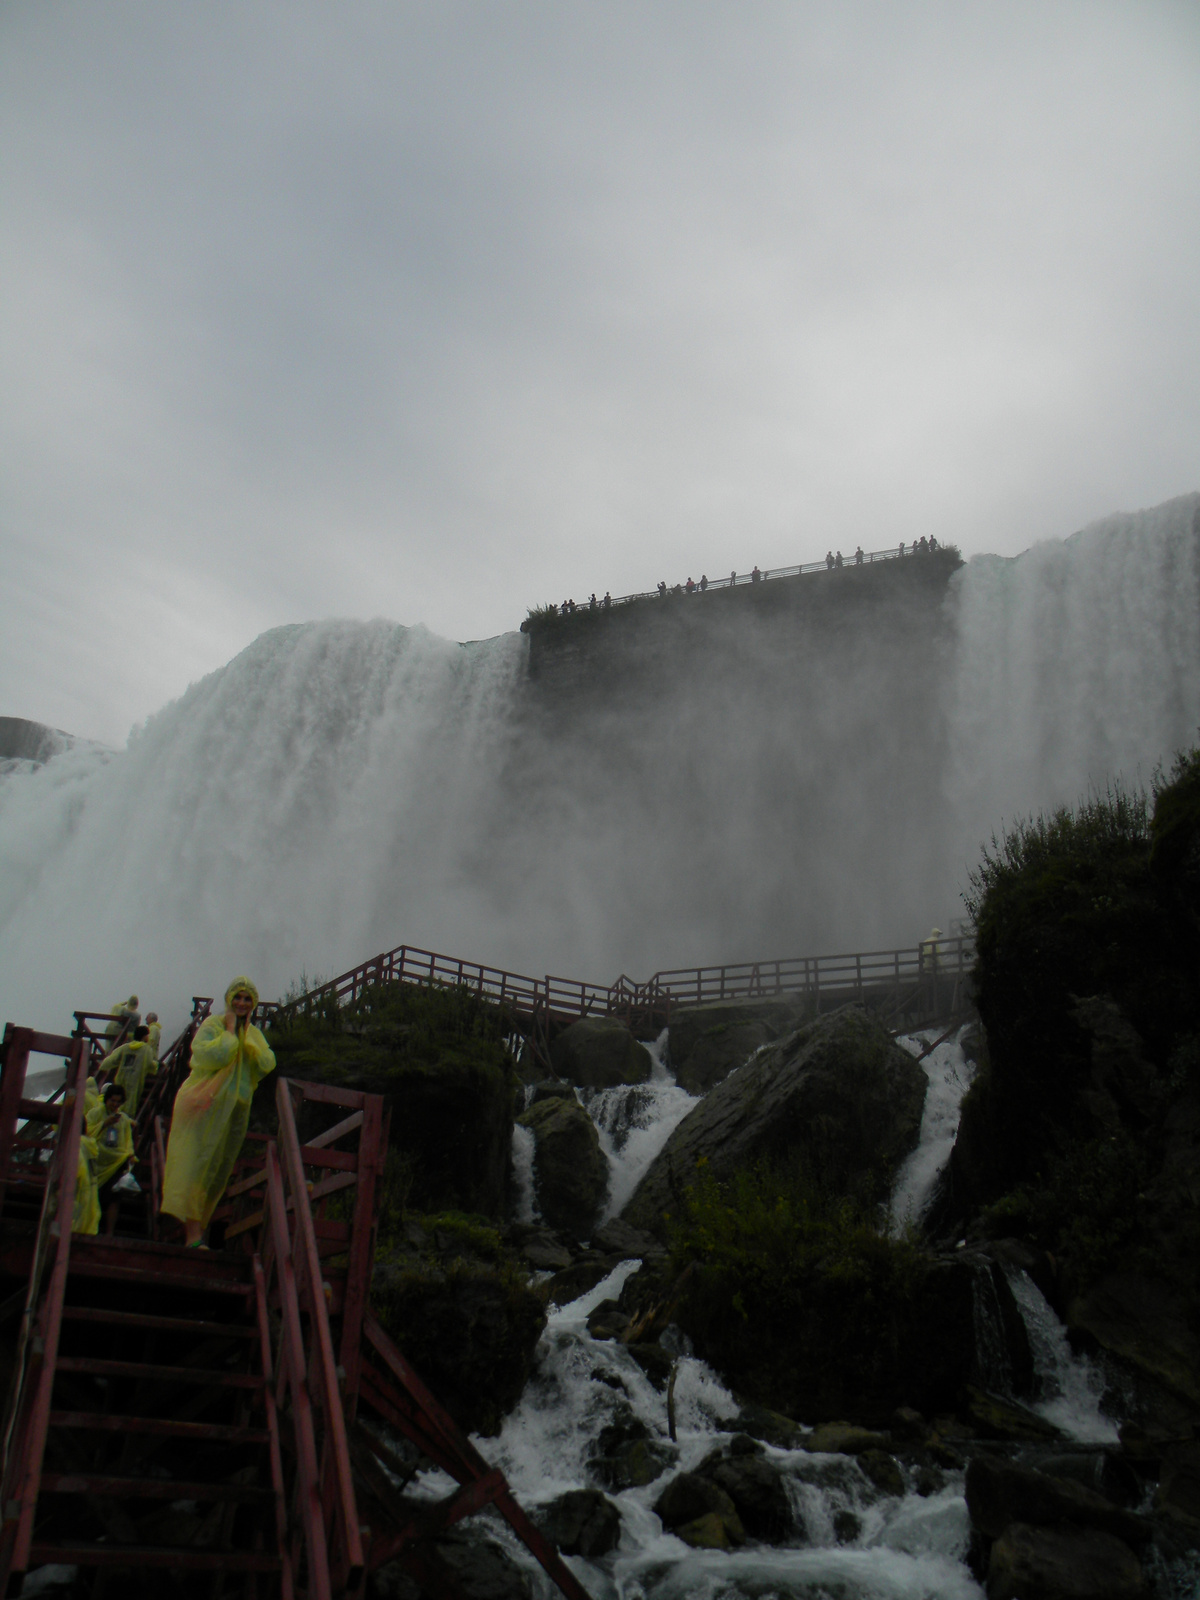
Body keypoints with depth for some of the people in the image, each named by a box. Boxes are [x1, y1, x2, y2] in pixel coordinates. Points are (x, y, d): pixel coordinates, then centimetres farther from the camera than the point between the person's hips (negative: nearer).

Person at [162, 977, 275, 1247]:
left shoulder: (254, 1034, 14)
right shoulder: (212, 1024, -2)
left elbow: (268, 1064, -3)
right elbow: (212, 1056, -21)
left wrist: (247, 1038, -6)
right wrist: (230, 1031, -12)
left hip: (235, 1110, 6)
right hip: (205, 1105, -6)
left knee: (219, 1171, 9)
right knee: (195, 1162, -15)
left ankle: (197, 1228, 21)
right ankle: (193, 1235, -23)